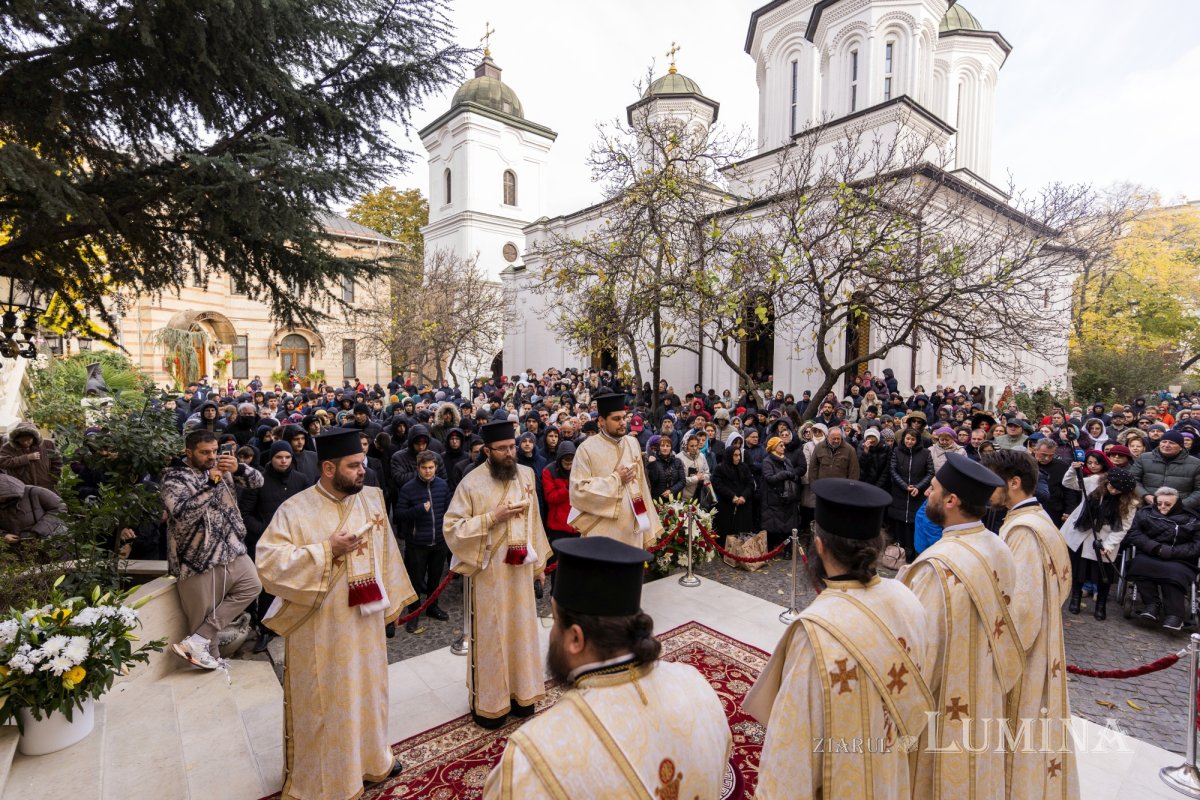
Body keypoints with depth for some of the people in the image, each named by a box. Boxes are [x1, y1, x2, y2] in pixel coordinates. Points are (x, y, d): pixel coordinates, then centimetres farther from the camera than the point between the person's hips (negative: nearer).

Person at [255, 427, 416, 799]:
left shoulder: (372, 499, -1)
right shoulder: (295, 509, -15)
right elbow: (268, 563, -21)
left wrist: (392, 601, 10)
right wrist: (327, 550, -26)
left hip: (365, 621, 5)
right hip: (321, 628, -5)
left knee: (367, 690, 21)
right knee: (325, 701, 12)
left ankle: (370, 758, 42)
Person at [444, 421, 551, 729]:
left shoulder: (526, 475, 0)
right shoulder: (472, 482, -13)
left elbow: (533, 520, 8)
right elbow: (452, 527, -13)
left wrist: (539, 562, 10)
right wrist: (493, 517, -22)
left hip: (520, 567, 4)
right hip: (488, 571, -4)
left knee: (520, 629, 15)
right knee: (490, 634, 8)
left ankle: (519, 692, 34)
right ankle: (487, 701, 26)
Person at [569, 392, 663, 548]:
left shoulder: (632, 444, 6)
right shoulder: (587, 449, -9)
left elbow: (641, 483, 7)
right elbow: (579, 490, -14)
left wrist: (647, 524, 6)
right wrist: (616, 479, -13)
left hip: (632, 529, 5)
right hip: (602, 531, -4)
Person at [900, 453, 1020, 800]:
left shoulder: (939, 567, -31)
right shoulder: (999, 550, -6)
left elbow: (920, 657, -24)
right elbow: (1000, 629, 6)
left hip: (944, 711, -7)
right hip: (985, 700, 7)